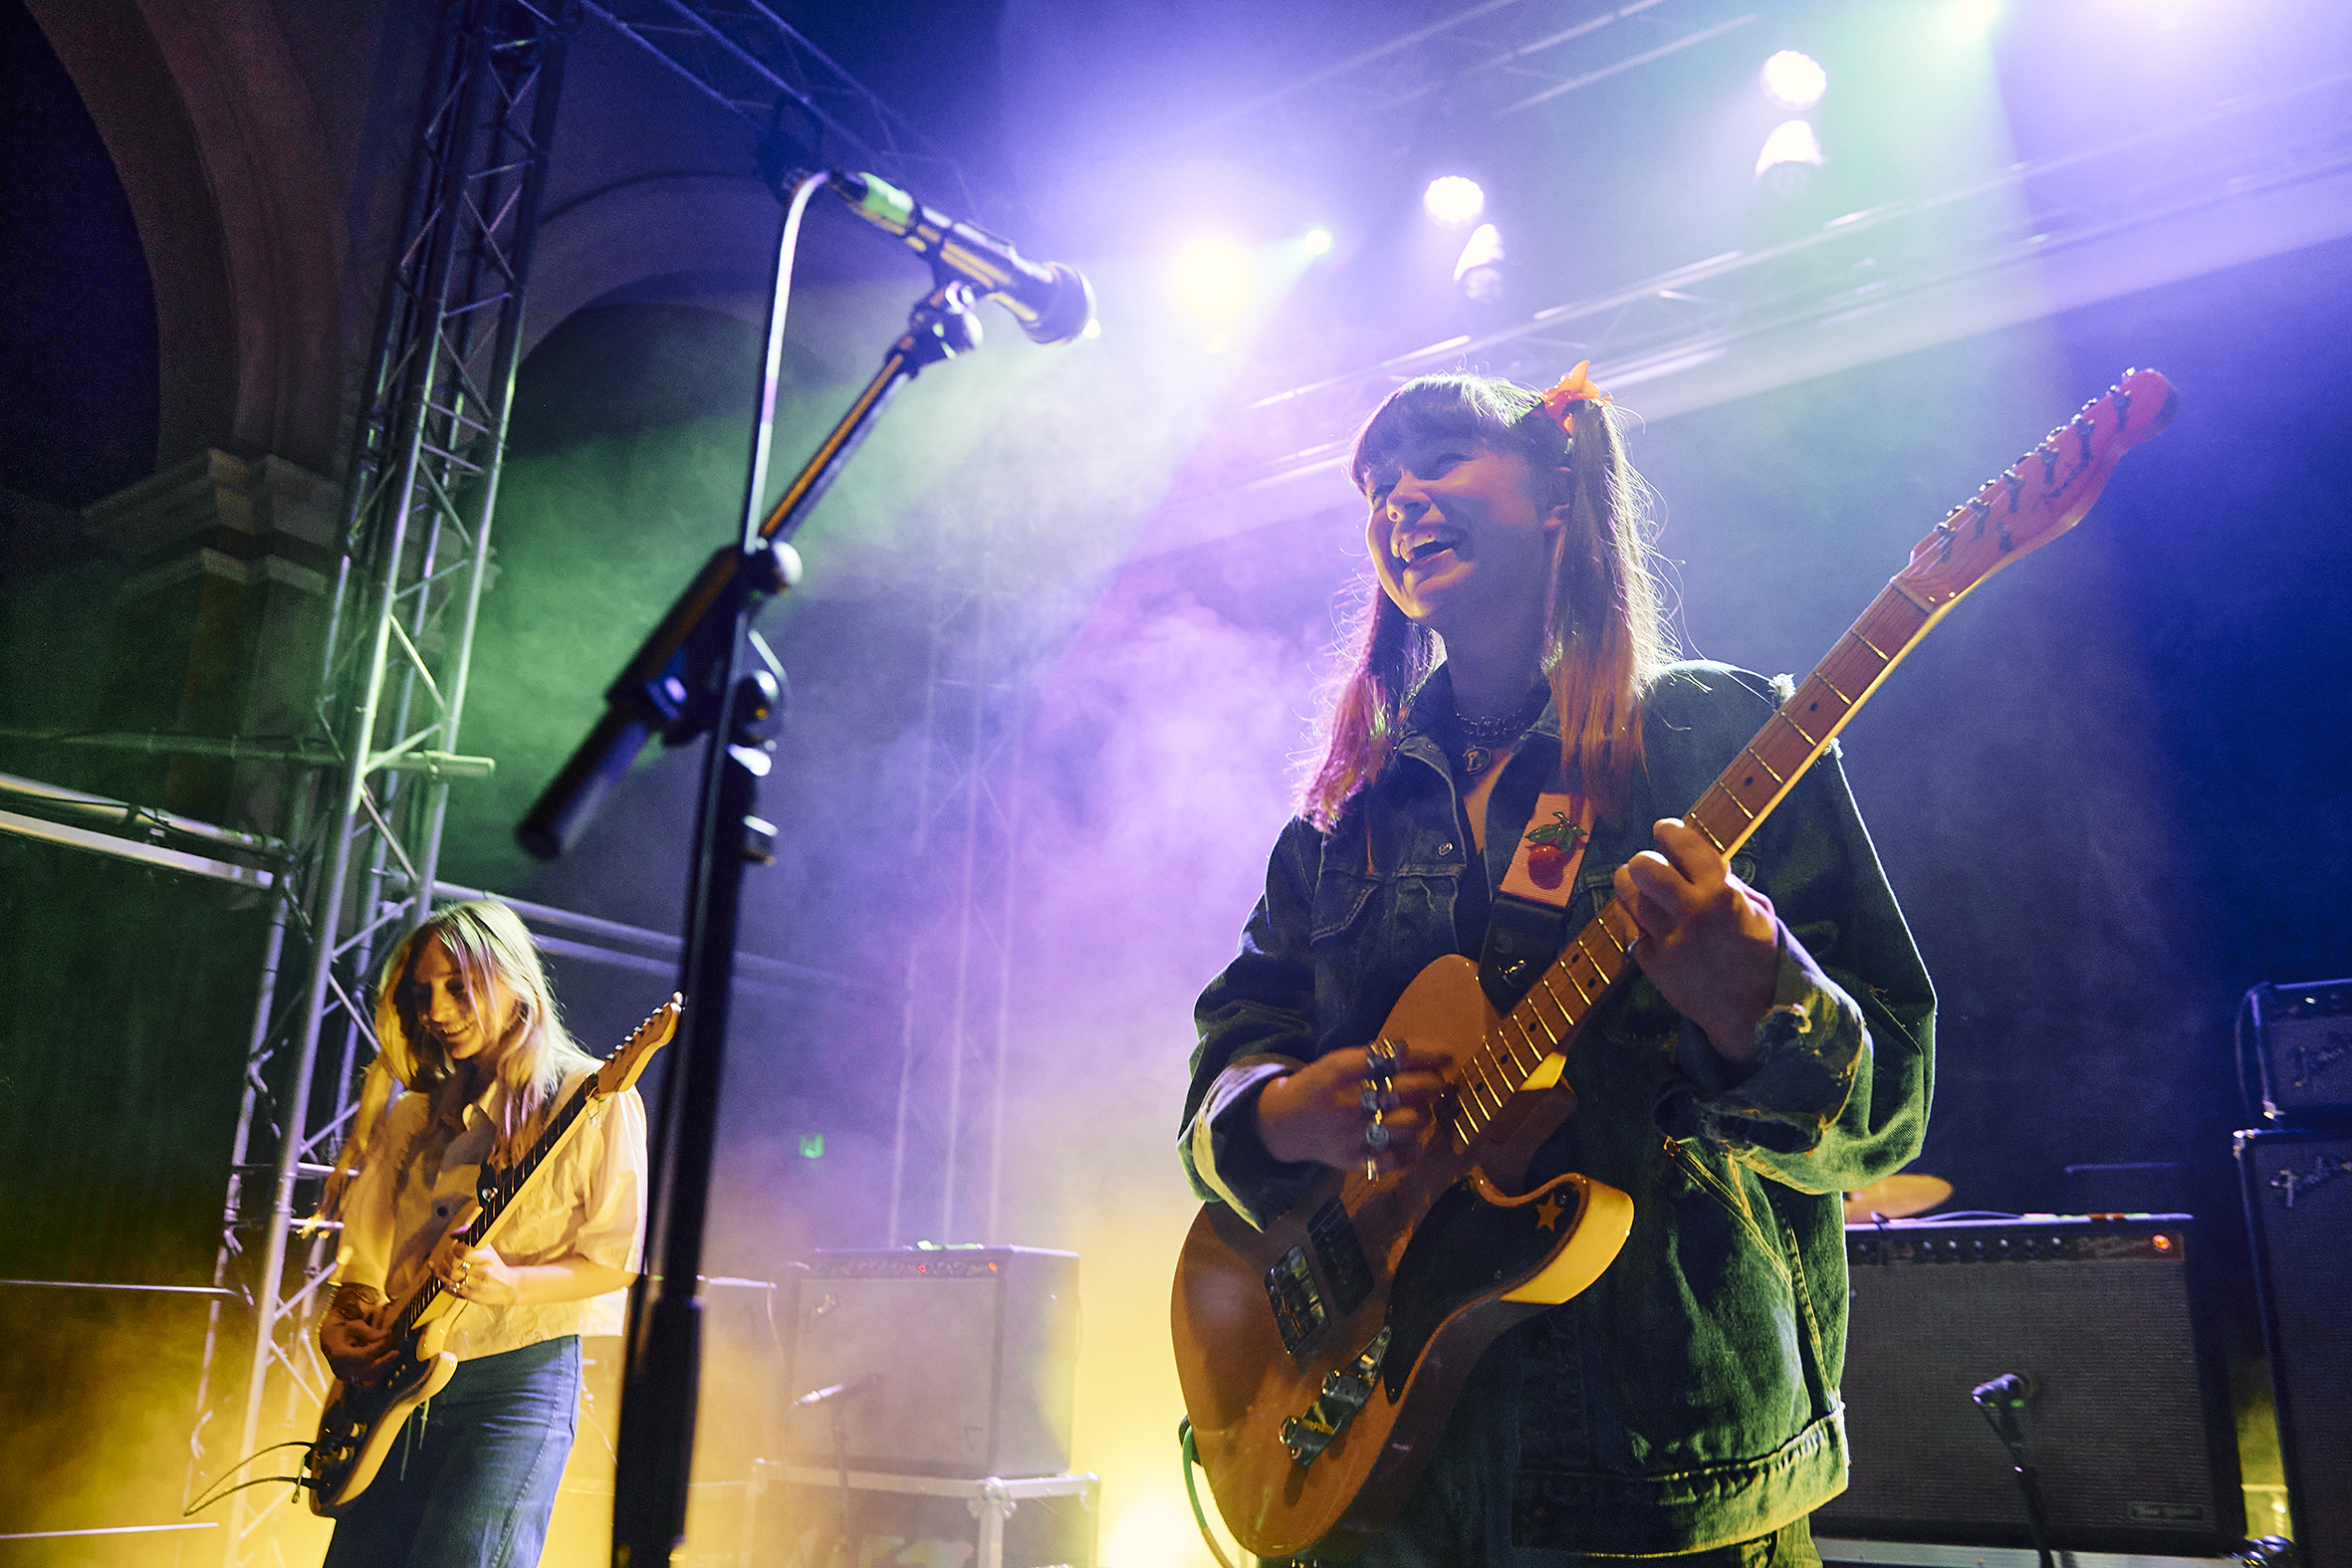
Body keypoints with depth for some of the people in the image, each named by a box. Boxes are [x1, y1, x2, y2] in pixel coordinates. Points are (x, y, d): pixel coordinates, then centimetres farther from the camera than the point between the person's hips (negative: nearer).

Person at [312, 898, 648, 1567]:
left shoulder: (594, 1100, -4)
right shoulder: (419, 1114, 15)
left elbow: (618, 1256, -7)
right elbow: (366, 1248, 20)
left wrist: (509, 1285, -21)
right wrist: (340, 1324, 2)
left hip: (519, 1379, -6)